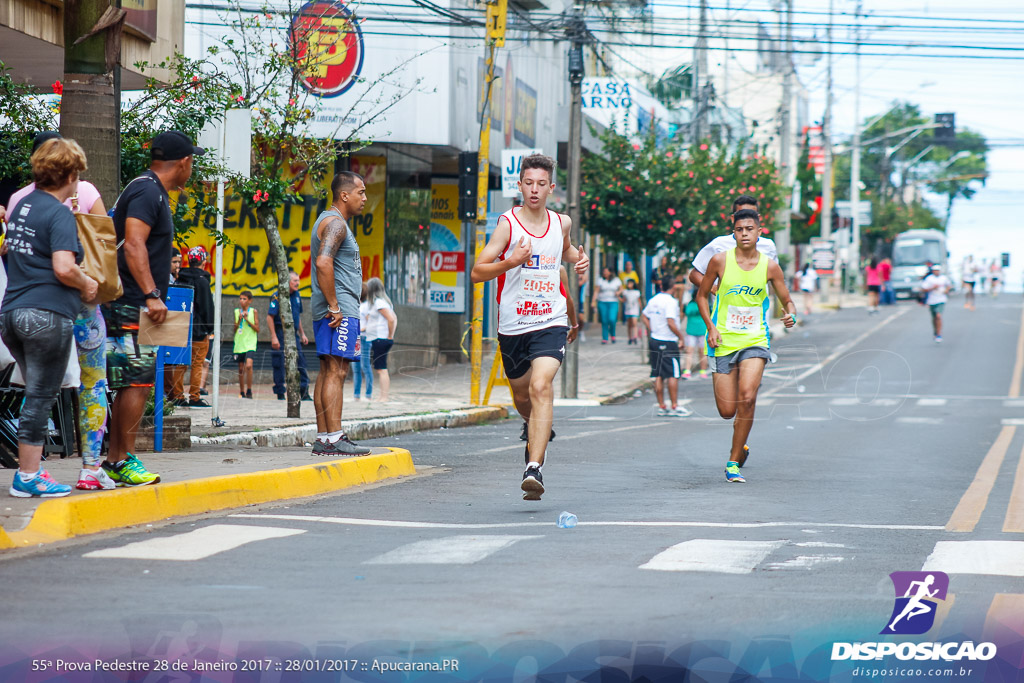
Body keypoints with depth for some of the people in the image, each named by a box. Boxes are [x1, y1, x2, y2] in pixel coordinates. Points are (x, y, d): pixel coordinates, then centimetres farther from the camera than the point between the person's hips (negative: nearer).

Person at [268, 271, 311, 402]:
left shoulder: (297, 295, 11)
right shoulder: (277, 296, -10)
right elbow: (270, 317, -14)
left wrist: (302, 334, 20)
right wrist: (274, 337, -19)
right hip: (280, 333, -6)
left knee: (300, 361, 0)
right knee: (279, 364, -1)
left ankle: (304, 392, 0)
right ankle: (280, 393, 5)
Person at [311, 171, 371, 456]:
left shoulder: (329, 221, 22)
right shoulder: (335, 223, -12)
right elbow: (323, 263, -25)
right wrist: (334, 307, -23)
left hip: (338, 309, 11)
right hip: (340, 310, -11)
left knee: (327, 373, 9)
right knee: (335, 372, -13)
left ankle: (323, 438, 10)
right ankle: (334, 439, -16)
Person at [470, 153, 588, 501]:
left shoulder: (561, 222, 4)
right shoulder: (508, 224, -7)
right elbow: (476, 272, -11)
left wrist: (579, 258, 7)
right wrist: (510, 262, -27)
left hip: (550, 322, -1)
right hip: (513, 325, 1)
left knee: (541, 387, -23)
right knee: (521, 395, 18)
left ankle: (534, 468, -30)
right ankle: (537, 430, 54)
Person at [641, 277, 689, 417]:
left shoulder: (653, 300, 8)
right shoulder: (671, 301, -15)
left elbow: (644, 317, 19)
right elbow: (671, 323, -23)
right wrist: (680, 337, -12)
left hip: (654, 341, 7)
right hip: (668, 343, -7)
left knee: (658, 376, 9)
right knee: (672, 375, -2)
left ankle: (661, 407, 11)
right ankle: (674, 407, -2)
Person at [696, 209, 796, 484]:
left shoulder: (770, 267, -1)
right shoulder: (720, 261, -3)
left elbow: (787, 300, 10)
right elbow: (701, 295, 8)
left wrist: (791, 315, -14)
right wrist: (711, 327, -5)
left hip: (755, 341, 0)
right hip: (723, 341, 0)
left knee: (747, 399, -21)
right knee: (727, 411, -3)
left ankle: (734, 461, -8)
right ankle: (740, 446, 35)